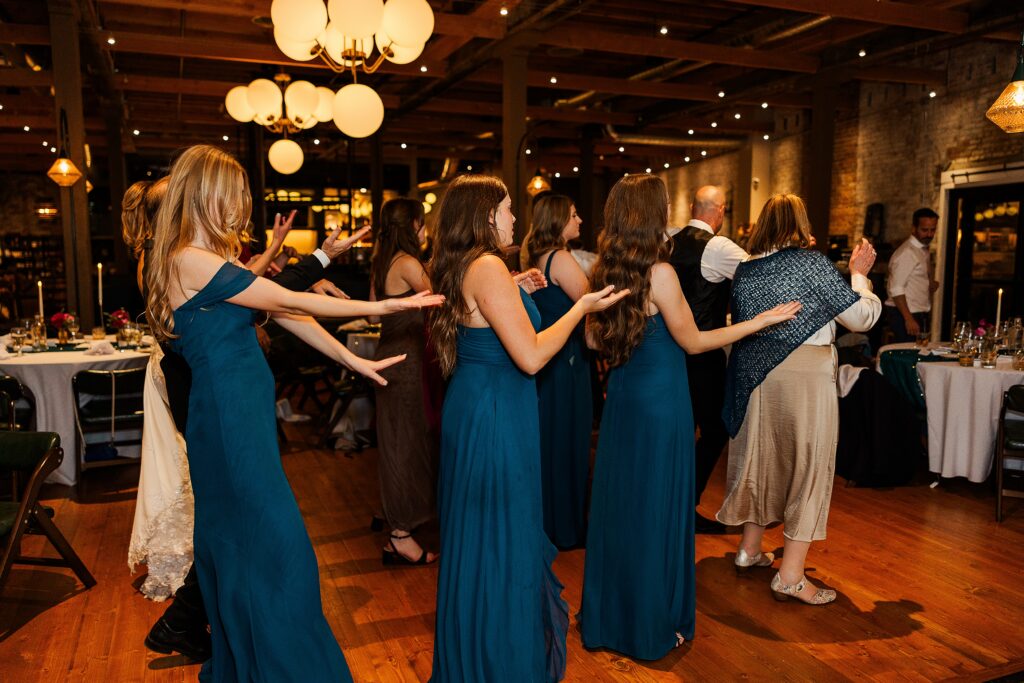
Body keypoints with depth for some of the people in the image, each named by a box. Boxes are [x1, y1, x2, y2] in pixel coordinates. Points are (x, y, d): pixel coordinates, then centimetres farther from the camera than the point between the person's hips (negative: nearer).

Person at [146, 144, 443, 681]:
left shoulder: (212, 260, 12)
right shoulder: (190, 260, -17)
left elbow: (281, 314, 10)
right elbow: (288, 303, -17)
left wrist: (354, 361, 9)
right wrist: (379, 307, -10)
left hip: (241, 415, 10)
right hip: (231, 420, -10)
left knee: (240, 545, 20)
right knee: (273, 546, -1)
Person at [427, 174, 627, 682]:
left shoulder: (458, 267, 9)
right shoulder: (489, 267, -20)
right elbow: (530, 357, -23)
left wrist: (511, 294, 22)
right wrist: (582, 307, -13)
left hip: (470, 407, 10)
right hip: (496, 414, -10)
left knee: (475, 534, 22)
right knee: (502, 539, 4)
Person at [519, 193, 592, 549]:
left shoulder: (534, 259, 10)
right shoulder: (561, 259, -17)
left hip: (542, 356, 9)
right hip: (565, 360, -9)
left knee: (545, 440, 17)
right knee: (567, 442, 3)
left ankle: (543, 517, 31)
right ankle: (566, 526, 15)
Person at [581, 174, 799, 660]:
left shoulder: (605, 270, 2)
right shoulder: (659, 273, -17)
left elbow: (594, 339, 11)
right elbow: (693, 342, -9)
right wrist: (762, 320, -5)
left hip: (622, 396, 7)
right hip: (660, 400, -7)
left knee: (618, 502, 16)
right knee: (655, 506, 6)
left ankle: (609, 614, 31)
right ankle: (651, 624, 22)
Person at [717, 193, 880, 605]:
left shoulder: (744, 269, 4)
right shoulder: (811, 263, -11)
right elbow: (862, 318, -6)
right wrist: (859, 274, 8)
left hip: (754, 377, 6)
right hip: (803, 376, -6)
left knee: (762, 460, 20)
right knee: (808, 468, 4)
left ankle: (750, 549, 33)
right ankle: (790, 576, 7)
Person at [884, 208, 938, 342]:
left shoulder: (924, 250, 13)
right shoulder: (906, 253, -16)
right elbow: (896, 289, -21)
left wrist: (932, 284, 5)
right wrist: (909, 319, -24)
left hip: (920, 314, 9)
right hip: (905, 315, -9)